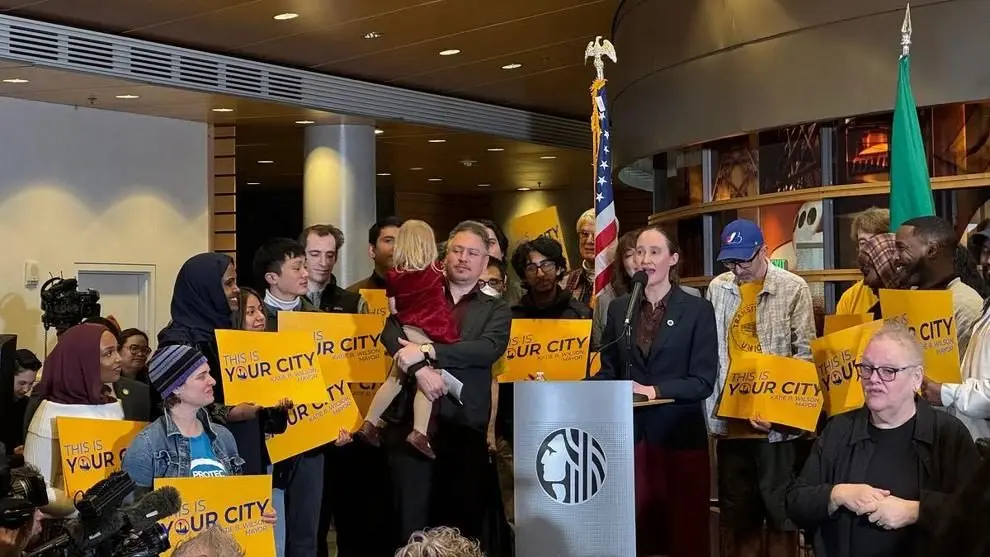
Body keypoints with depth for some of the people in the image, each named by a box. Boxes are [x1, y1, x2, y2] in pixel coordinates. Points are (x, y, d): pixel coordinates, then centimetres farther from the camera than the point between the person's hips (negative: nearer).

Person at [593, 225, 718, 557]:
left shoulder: (697, 310, -1)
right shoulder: (618, 308, 10)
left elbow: (703, 381, -6)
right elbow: (608, 371, 12)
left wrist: (653, 391, -16)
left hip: (679, 435, -3)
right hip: (630, 433, 3)